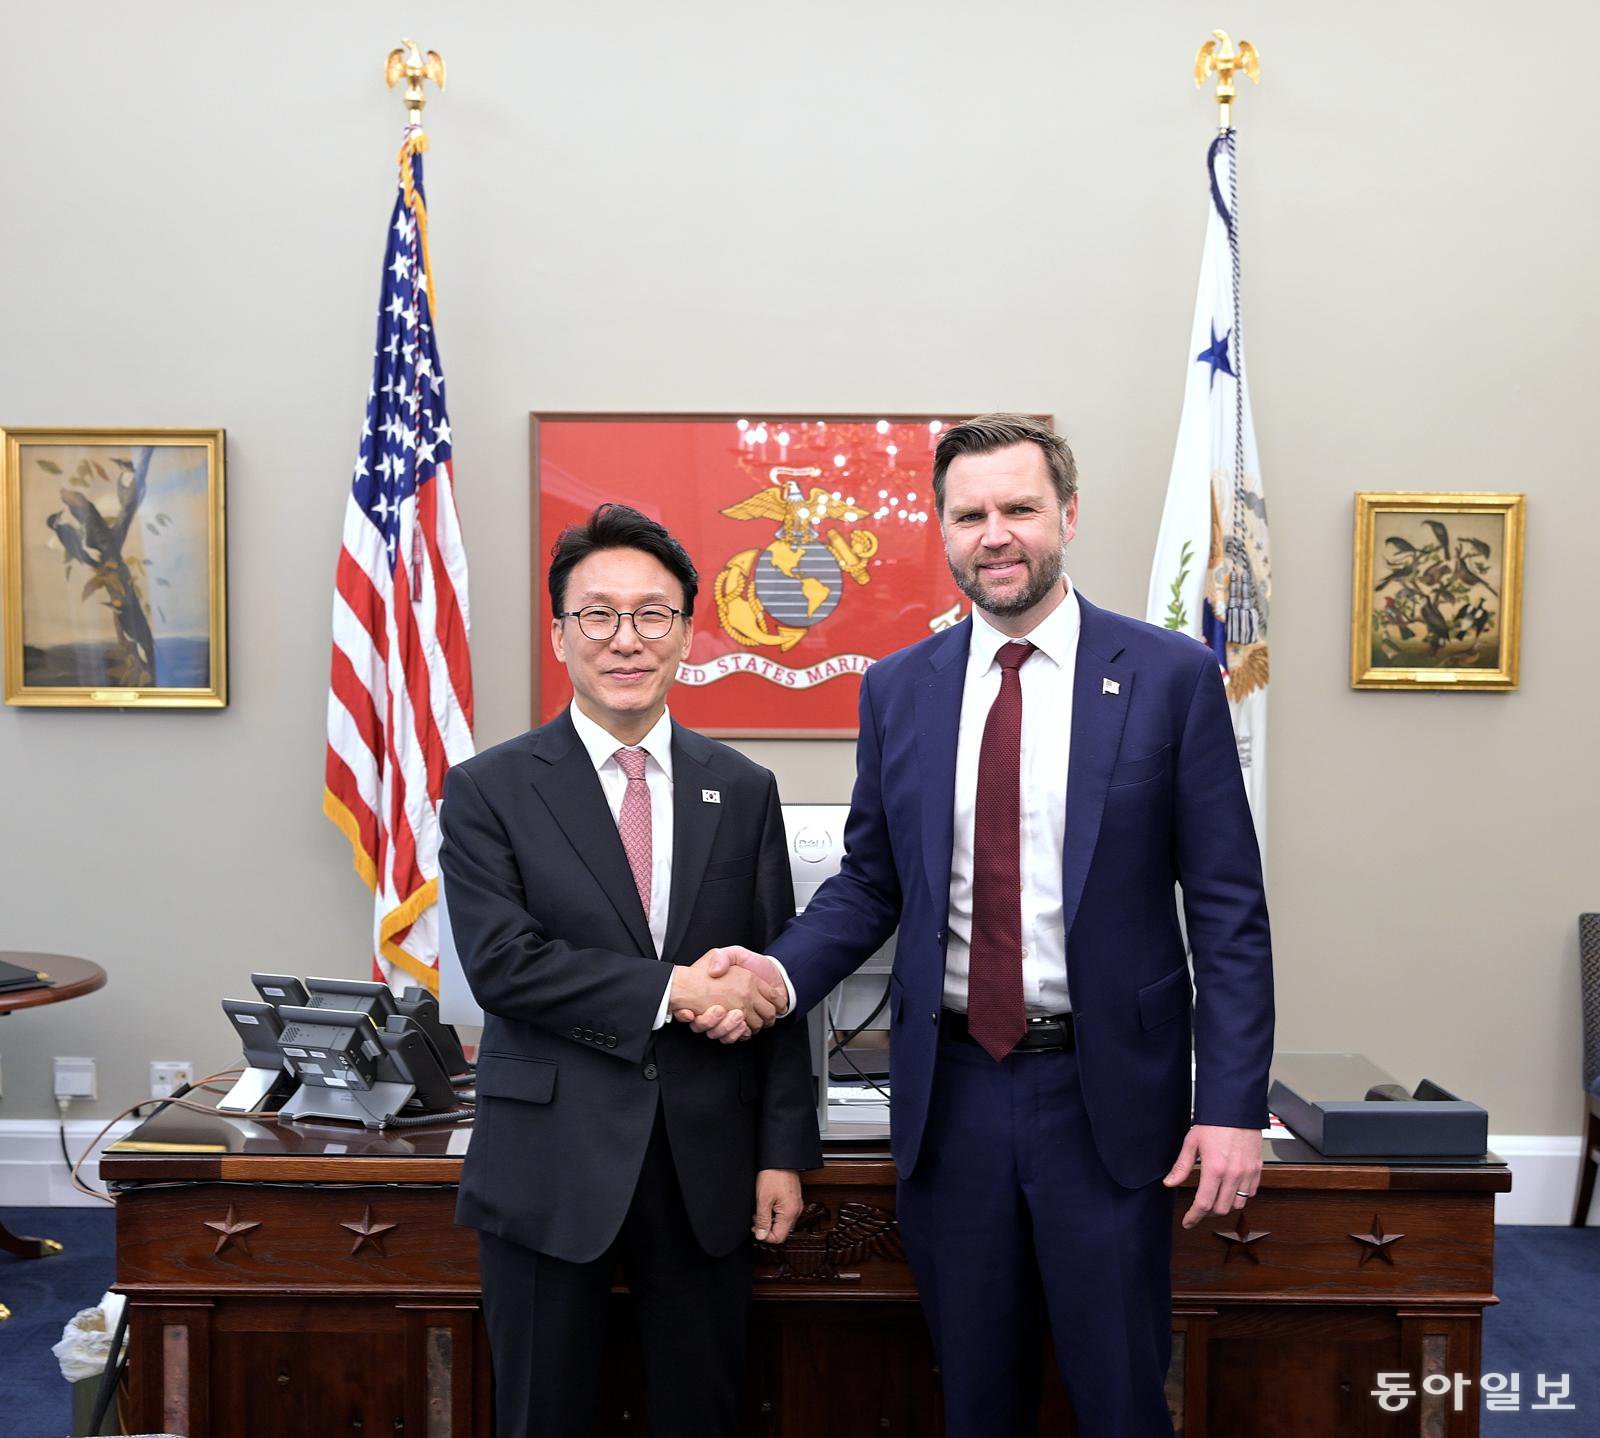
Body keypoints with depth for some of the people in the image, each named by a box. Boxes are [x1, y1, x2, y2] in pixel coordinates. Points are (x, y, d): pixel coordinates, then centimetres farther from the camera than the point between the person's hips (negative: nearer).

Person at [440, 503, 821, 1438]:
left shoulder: (743, 791, 4)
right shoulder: (492, 790, -3)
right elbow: (502, 963, -14)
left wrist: (784, 1151, 2)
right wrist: (670, 991, -20)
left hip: (706, 1168, 2)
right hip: (552, 1169, -2)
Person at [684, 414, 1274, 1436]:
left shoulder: (1171, 675, -5)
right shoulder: (899, 690, 3)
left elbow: (1229, 910, -5)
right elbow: (871, 882, 9)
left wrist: (1234, 1105, -10)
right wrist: (782, 973, -10)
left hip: (1106, 1093, -2)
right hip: (952, 1089, 3)